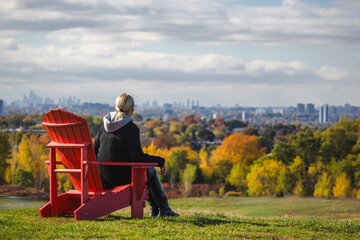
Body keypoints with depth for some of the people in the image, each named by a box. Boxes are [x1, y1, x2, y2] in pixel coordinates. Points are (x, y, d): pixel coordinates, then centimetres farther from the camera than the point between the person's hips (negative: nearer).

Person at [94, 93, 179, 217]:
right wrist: (161, 161, -6)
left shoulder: (104, 124, 5)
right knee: (151, 170, 21)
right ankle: (163, 209, 27)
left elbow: (95, 150, 10)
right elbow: (138, 157, -18)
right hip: (123, 176, -7)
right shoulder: (131, 128, -16)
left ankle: (154, 210, 34)